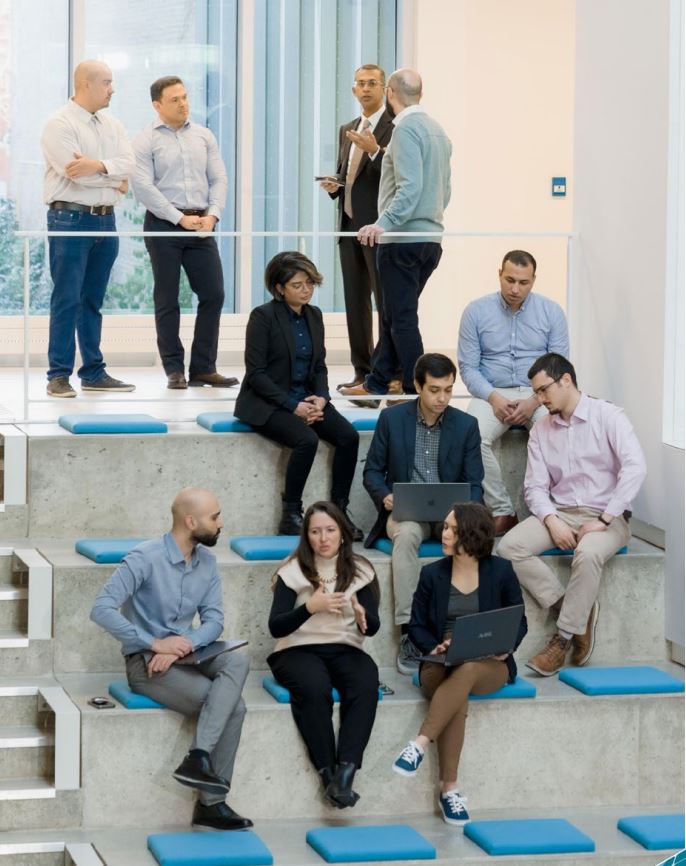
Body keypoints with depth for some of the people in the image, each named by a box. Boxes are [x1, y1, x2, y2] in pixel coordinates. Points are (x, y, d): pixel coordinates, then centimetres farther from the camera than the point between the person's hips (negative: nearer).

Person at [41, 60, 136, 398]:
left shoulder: (112, 126, 14)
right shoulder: (60, 125, -8)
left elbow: (128, 165, -1)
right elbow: (73, 171, -19)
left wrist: (99, 166, -21)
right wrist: (115, 180, -5)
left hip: (105, 220, 7)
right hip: (71, 219, -7)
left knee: (92, 300, 12)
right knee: (67, 300, -7)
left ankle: (93, 372, 16)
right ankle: (59, 376, -5)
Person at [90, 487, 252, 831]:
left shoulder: (207, 560, 5)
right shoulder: (145, 558, -15)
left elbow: (214, 619, 2)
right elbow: (102, 609, -22)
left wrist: (184, 644, -19)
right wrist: (155, 643, -24)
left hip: (184, 655, 6)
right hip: (146, 662, -6)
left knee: (237, 662, -26)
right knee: (233, 706, -22)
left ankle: (198, 759, -30)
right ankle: (211, 801, -16)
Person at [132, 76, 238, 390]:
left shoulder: (203, 136, 11)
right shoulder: (146, 141, -3)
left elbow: (218, 178, 10)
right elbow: (143, 187, -11)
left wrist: (212, 214, -7)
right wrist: (181, 218, -14)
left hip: (201, 226, 4)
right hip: (163, 224, -4)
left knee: (213, 294, 1)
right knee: (167, 300, 1)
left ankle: (203, 368, 8)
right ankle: (174, 371, 7)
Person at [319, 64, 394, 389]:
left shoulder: (395, 128, -6)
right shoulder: (347, 130, 18)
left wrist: (375, 151, -28)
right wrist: (333, 185, 5)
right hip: (350, 225, 8)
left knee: (386, 302, -5)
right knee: (355, 302, 8)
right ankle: (363, 371, 13)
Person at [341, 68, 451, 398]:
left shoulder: (406, 129, -12)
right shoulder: (437, 130, 14)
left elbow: (410, 188, -24)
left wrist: (384, 223, -31)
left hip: (403, 239, -9)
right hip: (431, 237, 9)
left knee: (402, 319, -4)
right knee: (395, 315, 15)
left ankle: (416, 392, -3)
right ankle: (376, 384, 21)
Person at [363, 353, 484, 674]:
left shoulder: (466, 425, 3)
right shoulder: (391, 418, 1)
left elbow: (474, 485, 5)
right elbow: (372, 471, 7)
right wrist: (385, 496, -15)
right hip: (406, 511, -1)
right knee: (407, 534, -37)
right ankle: (409, 631, -37)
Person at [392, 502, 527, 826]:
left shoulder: (500, 571, 5)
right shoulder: (432, 574, 9)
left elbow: (519, 622, 10)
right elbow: (417, 626, 11)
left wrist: (505, 647, -10)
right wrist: (435, 647, -10)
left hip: (490, 665, -1)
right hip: (441, 665, 1)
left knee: (466, 671, -39)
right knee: (458, 697, -36)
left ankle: (420, 744, -42)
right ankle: (449, 788, -34)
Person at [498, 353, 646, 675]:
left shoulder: (607, 416, -5)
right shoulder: (540, 431, 11)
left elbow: (635, 467, -17)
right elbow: (535, 486, 6)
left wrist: (603, 520, -20)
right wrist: (552, 523, -14)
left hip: (606, 515, -5)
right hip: (559, 513, 5)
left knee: (588, 553, -38)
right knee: (509, 547, -21)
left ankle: (564, 636, -23)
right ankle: (578, 612, -15)